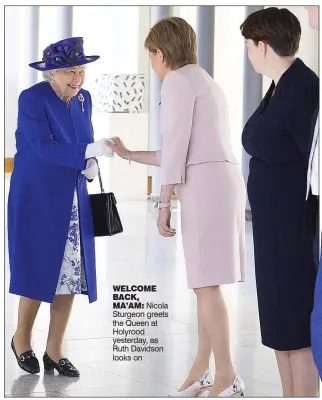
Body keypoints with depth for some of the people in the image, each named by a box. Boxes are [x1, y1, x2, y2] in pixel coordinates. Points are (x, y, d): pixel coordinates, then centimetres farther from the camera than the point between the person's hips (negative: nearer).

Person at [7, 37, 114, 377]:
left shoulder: (83, 98, 5)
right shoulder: (32, 98, -13)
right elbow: (44, 148, -22)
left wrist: (90, 164, -8)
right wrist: (90, 151, -32)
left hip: (73, 201, 6)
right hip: (37, 199, -6)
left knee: (72, 274, 4)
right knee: (39, 273, 0)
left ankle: (54, 351, 14)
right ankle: (21, 340, 23)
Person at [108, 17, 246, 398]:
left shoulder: (178, 81, -5)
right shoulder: (205, 84, 25)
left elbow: (175, 146, -13)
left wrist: (164, 204, -11)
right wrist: (130, 156, 35)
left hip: (205, 187, -10)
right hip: (218, 183, 10)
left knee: (206, 284, -7)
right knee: (206, 283, 11)